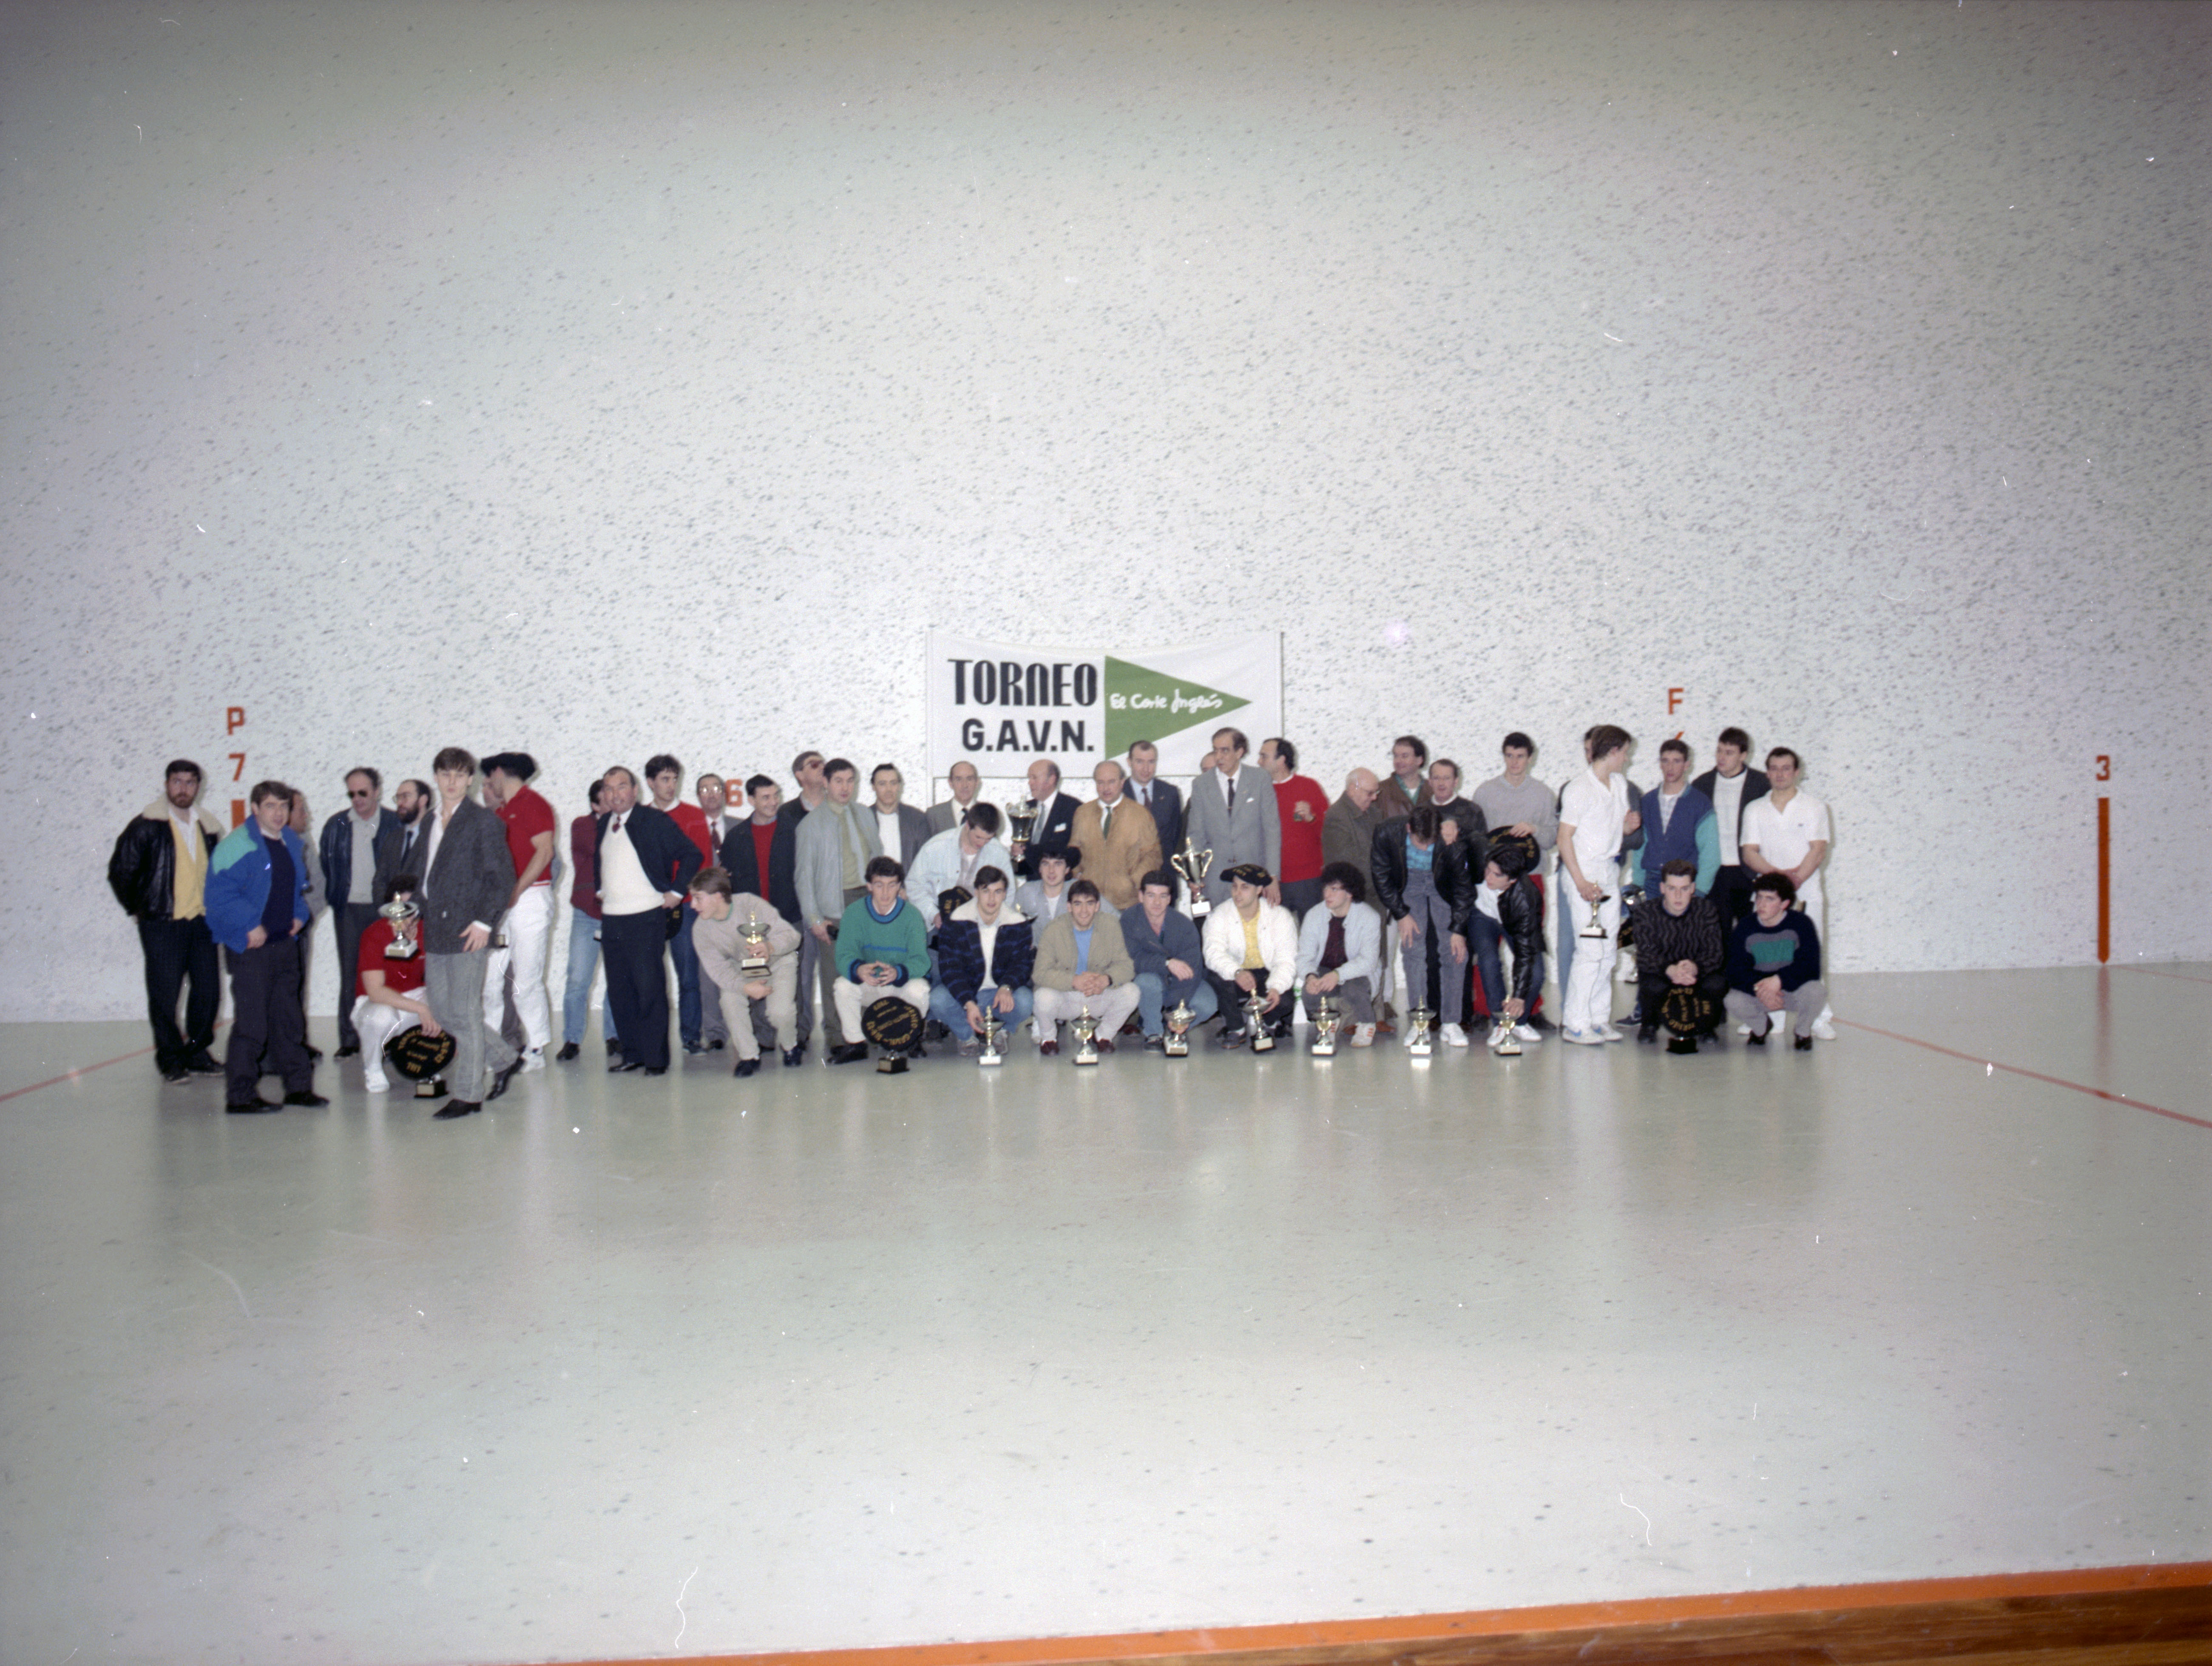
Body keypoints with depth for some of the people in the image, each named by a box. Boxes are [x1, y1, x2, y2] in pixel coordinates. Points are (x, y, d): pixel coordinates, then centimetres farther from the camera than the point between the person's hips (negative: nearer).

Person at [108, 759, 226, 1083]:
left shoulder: (208, 828, 10)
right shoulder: (147, 826, -5)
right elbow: (120, 871, -2)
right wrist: (139, 909, 1)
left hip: (201, 922, 5)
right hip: (162, 924, -4)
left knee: (208, 991, 6)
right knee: (165, 994, -1)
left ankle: (197, 1053, 20)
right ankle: (170, 1059, 11)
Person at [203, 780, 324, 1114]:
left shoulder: (293, 843, 13)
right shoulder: (236, 845, -12)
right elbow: (220, 894, -17)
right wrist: (250, 926, -19)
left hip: (285, 942, 8)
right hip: (251, 946, -8)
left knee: (288, 1018, 14)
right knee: (251, 1023, -6)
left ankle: (299, 1086, 23)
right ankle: (240, 1096, 3)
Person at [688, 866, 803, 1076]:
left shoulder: (751, 905, -30)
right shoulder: (701, 930, -16)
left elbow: (791, 935, -29)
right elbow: (717, 969, -18)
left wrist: (770, 947, -52)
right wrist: (746, 987, -35)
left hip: (778, 962, -3)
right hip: (741, 969, 3)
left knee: (780, 1011, -25)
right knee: (730, 999, -27)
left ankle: (789, 1047, 11)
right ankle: (749, 1056, -7)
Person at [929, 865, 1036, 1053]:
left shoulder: (1018, 924, -5)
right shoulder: (955, 924, -10)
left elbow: (1023, 964, -3)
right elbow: (950, 968, -14)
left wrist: (1006, 987, -27)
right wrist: (968, 1003, -30)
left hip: (1002, 993, 1)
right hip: (963, 991, 0)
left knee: (1025, 1001, -32)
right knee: (937, 999, -32)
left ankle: (1004, 1033, 5)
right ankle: (967, 1036, 1)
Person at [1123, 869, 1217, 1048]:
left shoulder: (1184, 924, -16)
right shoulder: (1129, 922, -16)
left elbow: (1192, 970, -20)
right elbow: (1137, 959, -26)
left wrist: (1179, 1010, -30)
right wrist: (1167, 963, -43)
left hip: (1181, 986, 2)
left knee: (1208, 1005, -25)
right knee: (1148, 982, -36)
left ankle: (1169, 1027, 6)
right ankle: (1153, 1033, -9)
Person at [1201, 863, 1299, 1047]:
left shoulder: (1281, 916, -8)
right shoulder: (1219, 917, -7)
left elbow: (1286, 961, -15)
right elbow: (1214, 953, -24)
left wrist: (1276, 988, -36)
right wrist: (1237, 972, -45)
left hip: (1270, 976, 0)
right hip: (1236, 979, 1)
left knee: (1284, 1001, -29)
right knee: (1216, 973, -30)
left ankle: (1270, 1022, 12)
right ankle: (1236, 1030, -9)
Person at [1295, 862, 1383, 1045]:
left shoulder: (1369, 918, -17)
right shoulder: (1314, 917, -7)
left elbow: (1368, 961, -25)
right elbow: (1305, 956, -8)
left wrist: (1338, 975, -42)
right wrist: (1309, 976, -33)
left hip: (1358, 974, -2)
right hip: (1324, 971, 2)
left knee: (1353, 989, -36)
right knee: (1309, 991, -30)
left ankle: (1366, 1025, 0)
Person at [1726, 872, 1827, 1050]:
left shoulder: (1802, 924, -10)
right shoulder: (1745, 927, -6)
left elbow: (1810, 967, -17)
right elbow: (1736, 971, -12)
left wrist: (1779, 981, -33)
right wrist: (1758, 989, -32)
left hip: (1793, 991, -1)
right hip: (1757, 994, 1)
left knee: (1816, 992, -34)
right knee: (1734, 1002, -29)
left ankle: (1803, 1032, 1)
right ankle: (1760, 1027, 9)